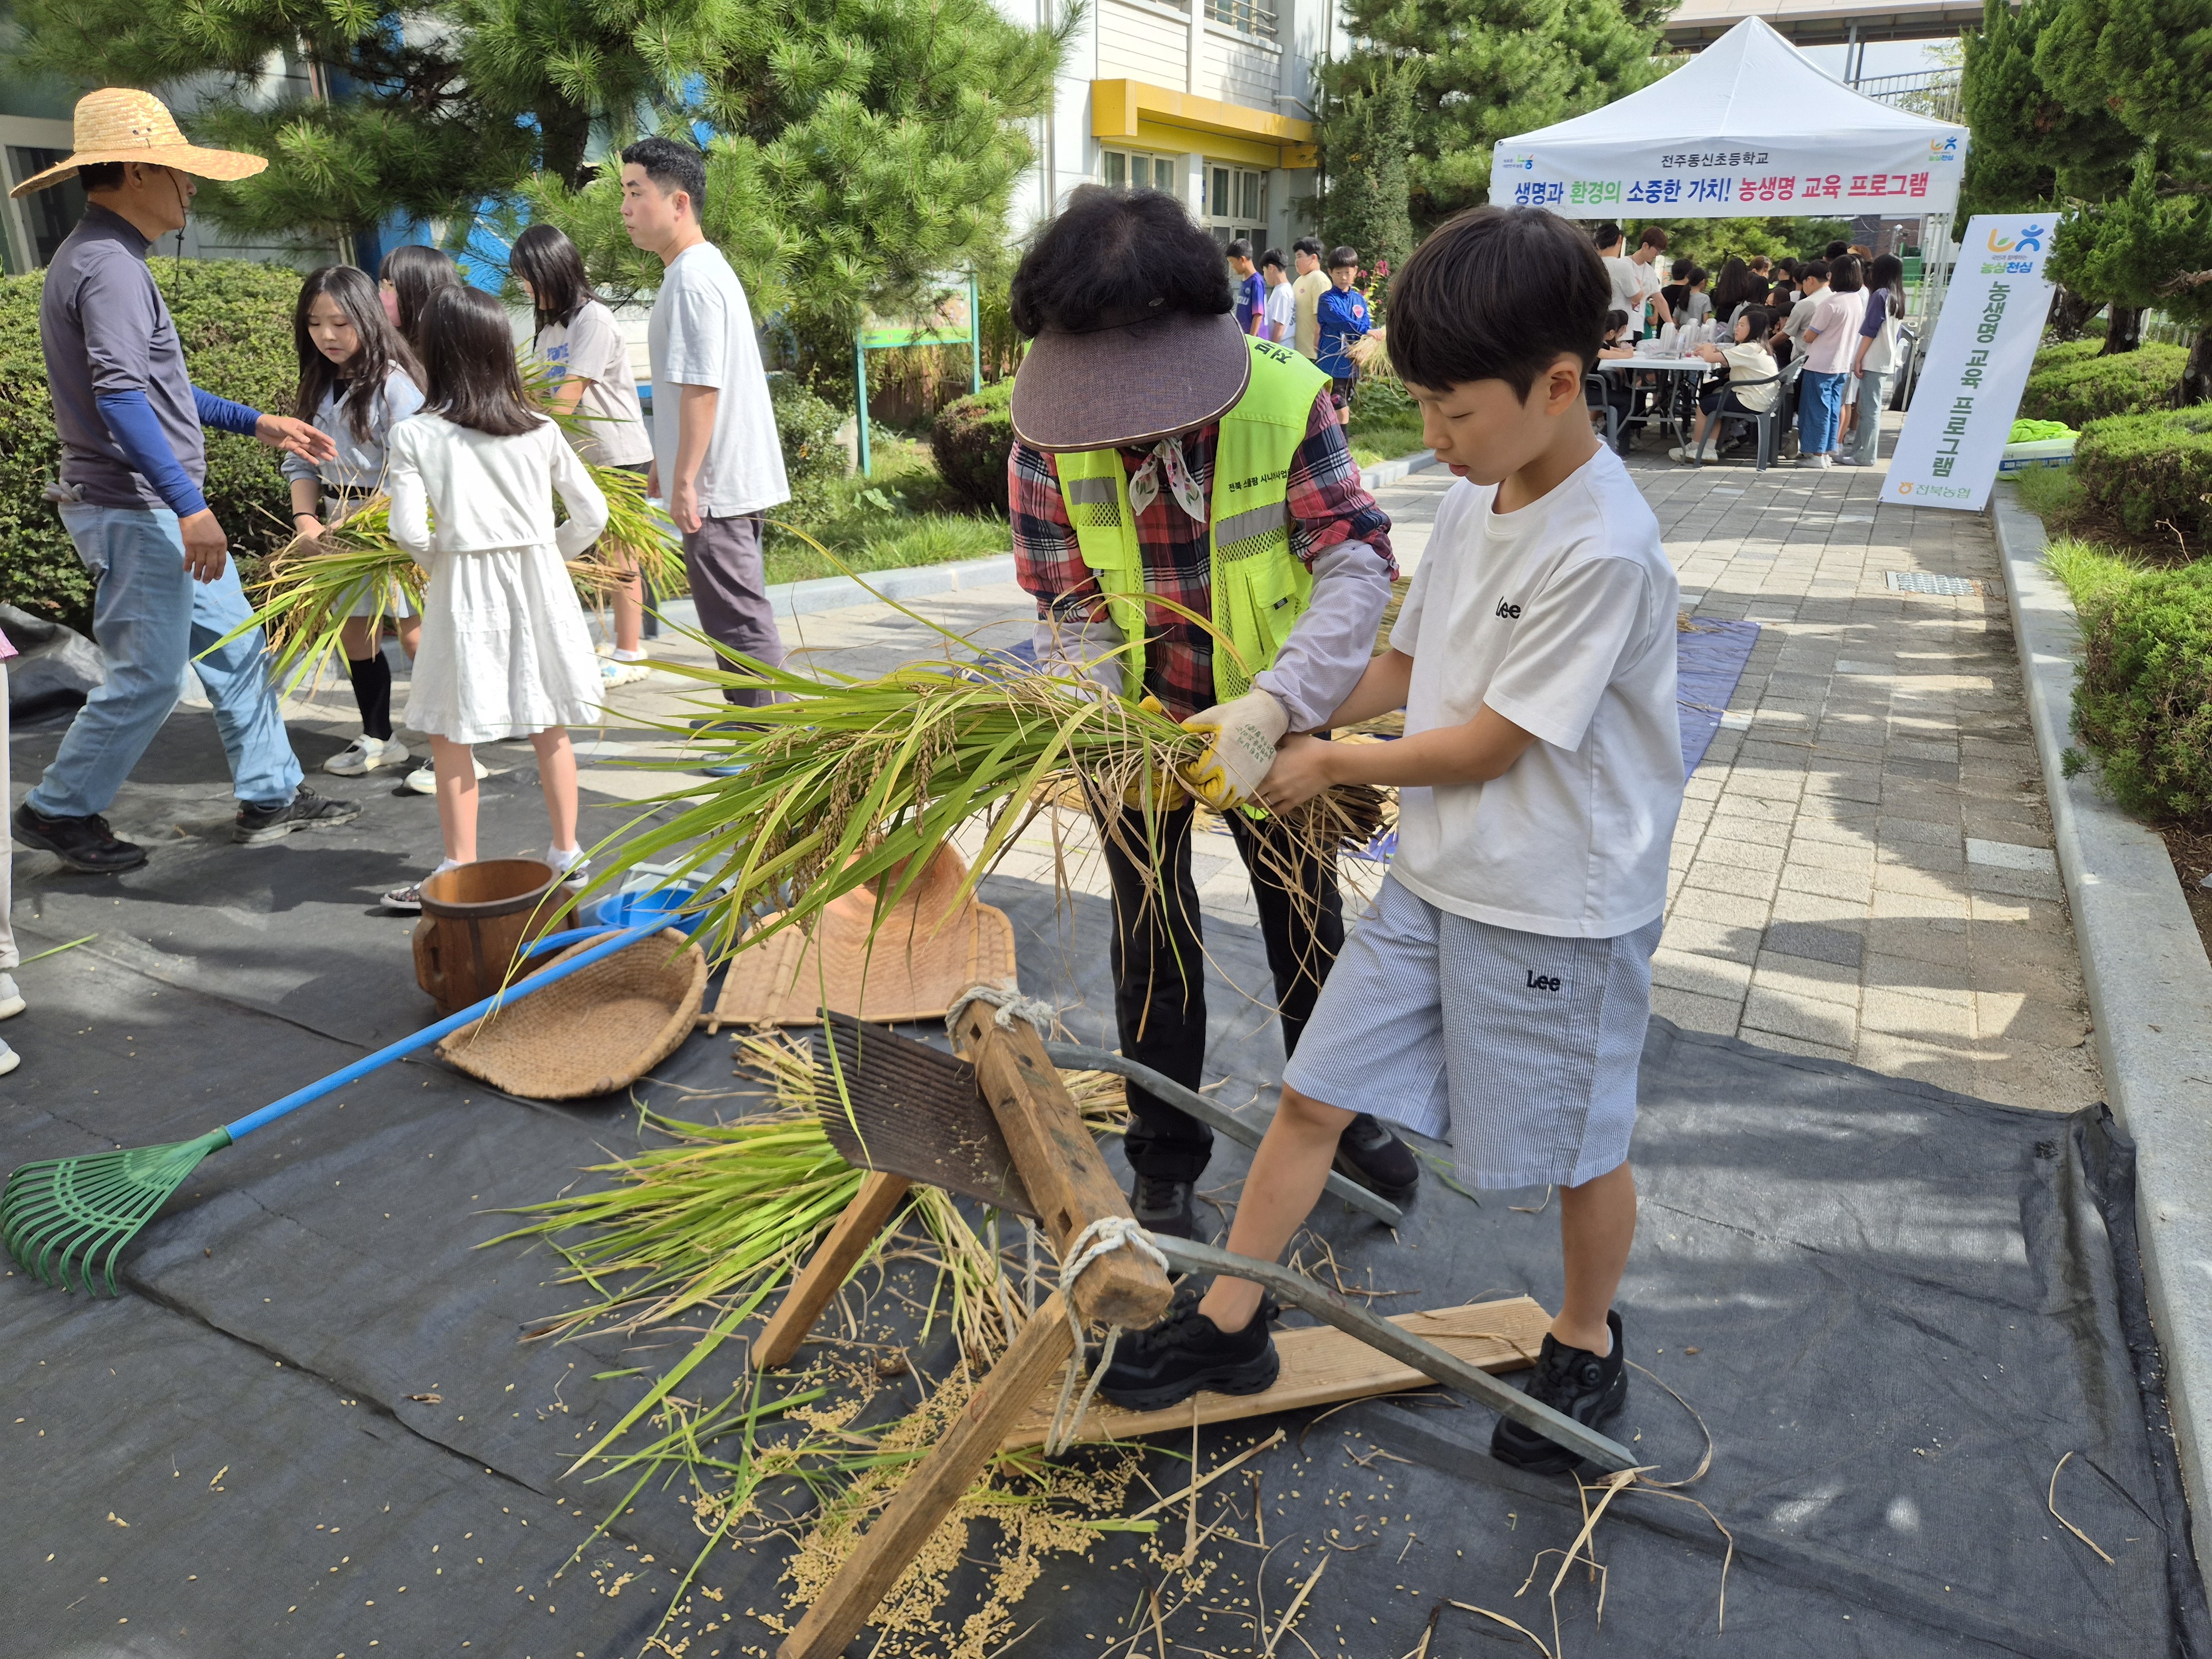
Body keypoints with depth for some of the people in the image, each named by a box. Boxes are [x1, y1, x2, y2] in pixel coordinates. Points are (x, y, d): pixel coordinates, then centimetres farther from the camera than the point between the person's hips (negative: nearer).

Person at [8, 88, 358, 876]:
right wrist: (189, 506, -32)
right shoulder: (110, 265, -17)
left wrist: (255, 422, 21)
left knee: (235, 650, 13)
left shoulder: (103, 257, 17)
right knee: (149, 678, -2)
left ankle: (270, 795, 20)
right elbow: (121, 398, -27)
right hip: (135, 513, -11)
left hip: (165, 511, 11)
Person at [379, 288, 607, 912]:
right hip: (539, 579, 3)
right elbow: (592, 514, 3)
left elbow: (409, 529, -12)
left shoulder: (413, 435, -6)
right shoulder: (541, 430, 0)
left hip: (464, 586, -3)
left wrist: (439, 563, 8)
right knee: (549, 730, 13)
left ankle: (460, 871, 12)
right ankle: (567, 855, 21)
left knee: (450, 738, 8)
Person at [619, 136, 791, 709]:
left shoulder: (693, 278, -16)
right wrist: (667, 464, 26)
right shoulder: (697, 268, 16)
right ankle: (745, 712, 31)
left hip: (716, 484, -10)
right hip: (728, 477, 10)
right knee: (738, 613, 19)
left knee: (739, 618, -4)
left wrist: (684, 480, -21)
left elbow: (701, 388, -22)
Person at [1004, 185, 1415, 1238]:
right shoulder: (1046, 439, -18)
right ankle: (1164, 1164, 33)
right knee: (1154, 938, 13)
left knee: (1306, 917, 18)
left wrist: (1271, 708, -42)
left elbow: (1358, 562, -27)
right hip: (1137, 715, 0)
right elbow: (1069, 612, -14)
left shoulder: (1284, 398, -23)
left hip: (1267, 715, 0)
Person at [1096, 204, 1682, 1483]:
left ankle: (1588, 1343, 42)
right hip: (1438, 876, 7)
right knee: (1315, 1093, 9)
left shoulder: (1605, 550, -23)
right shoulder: (1474, 503, 2)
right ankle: (1228, 1325, 25)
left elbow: (1490, 742, -20)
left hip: (1561, 907, -7)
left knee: (1579, 1146, 14)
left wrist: (1329, 764, -8)